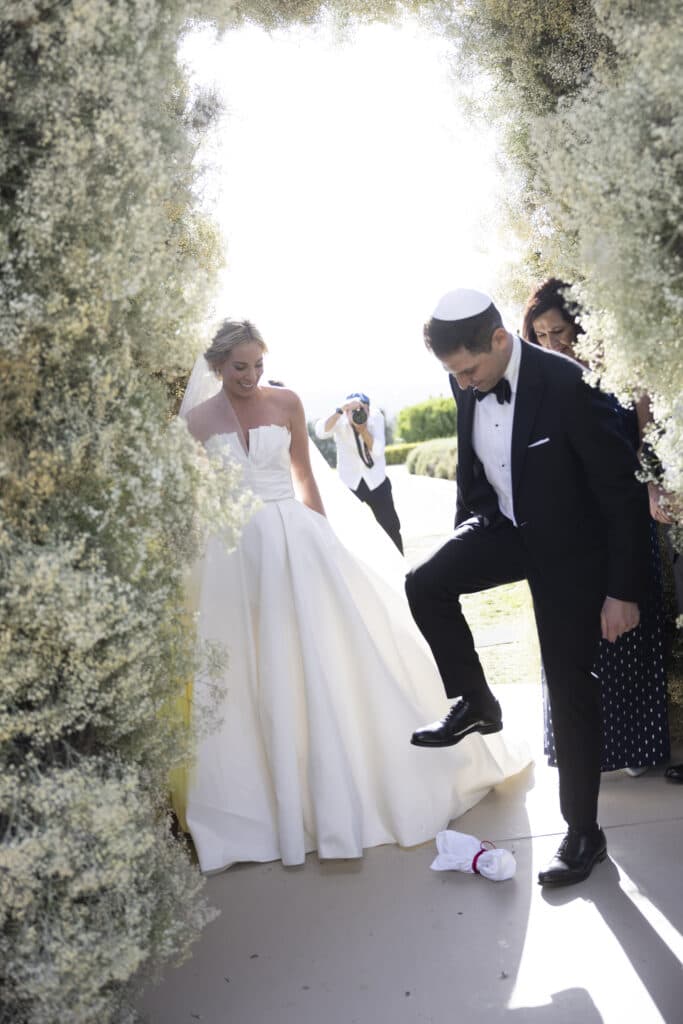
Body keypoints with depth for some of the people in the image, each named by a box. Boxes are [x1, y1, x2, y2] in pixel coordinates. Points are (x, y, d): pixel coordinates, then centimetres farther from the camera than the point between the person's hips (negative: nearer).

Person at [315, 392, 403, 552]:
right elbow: (320, 432, -38)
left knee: (391, 527, 6)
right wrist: (340, 410, -47)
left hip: (376, 482, 1)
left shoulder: (376, 418, -13)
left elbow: (378, 451, -21)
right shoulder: (340, 421, -18)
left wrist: (362, 427, -32)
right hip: (349, 483, -1)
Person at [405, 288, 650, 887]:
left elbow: (622, 489, -22)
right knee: (425, 584, -16)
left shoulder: (567, 384, -28)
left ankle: (584, 834, 16)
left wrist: (623, 589, -20)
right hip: (505, 528, 6)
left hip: (571, 547, -5)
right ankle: (475, 703, 7)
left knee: (571, 691, 0)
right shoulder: (469, 386, -9)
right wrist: (465, 539, 12)